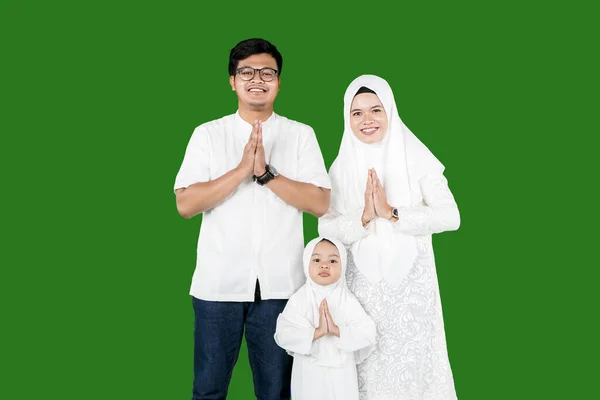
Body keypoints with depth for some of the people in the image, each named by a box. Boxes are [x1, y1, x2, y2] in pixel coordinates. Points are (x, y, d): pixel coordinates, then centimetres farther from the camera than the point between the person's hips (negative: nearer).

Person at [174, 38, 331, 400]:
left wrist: (266, 173, -17)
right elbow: (185, 204, -6)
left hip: (279, 285, 0)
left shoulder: (301, 135, 4)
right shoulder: (208, 134, 3)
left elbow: (321, 204, -6)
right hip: (218, 284, 0)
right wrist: (242, 170, -16)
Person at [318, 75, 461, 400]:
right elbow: (326, 228, -2)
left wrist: (391, 213, -19)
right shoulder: (340, 168, 3)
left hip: (412, 281, -2)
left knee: (414, 362, 5)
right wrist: (364, 217, -19)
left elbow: (450, 217, -13)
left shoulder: (416, 159, -5)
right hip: (364, 284, 2)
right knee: (369, 365, 9)